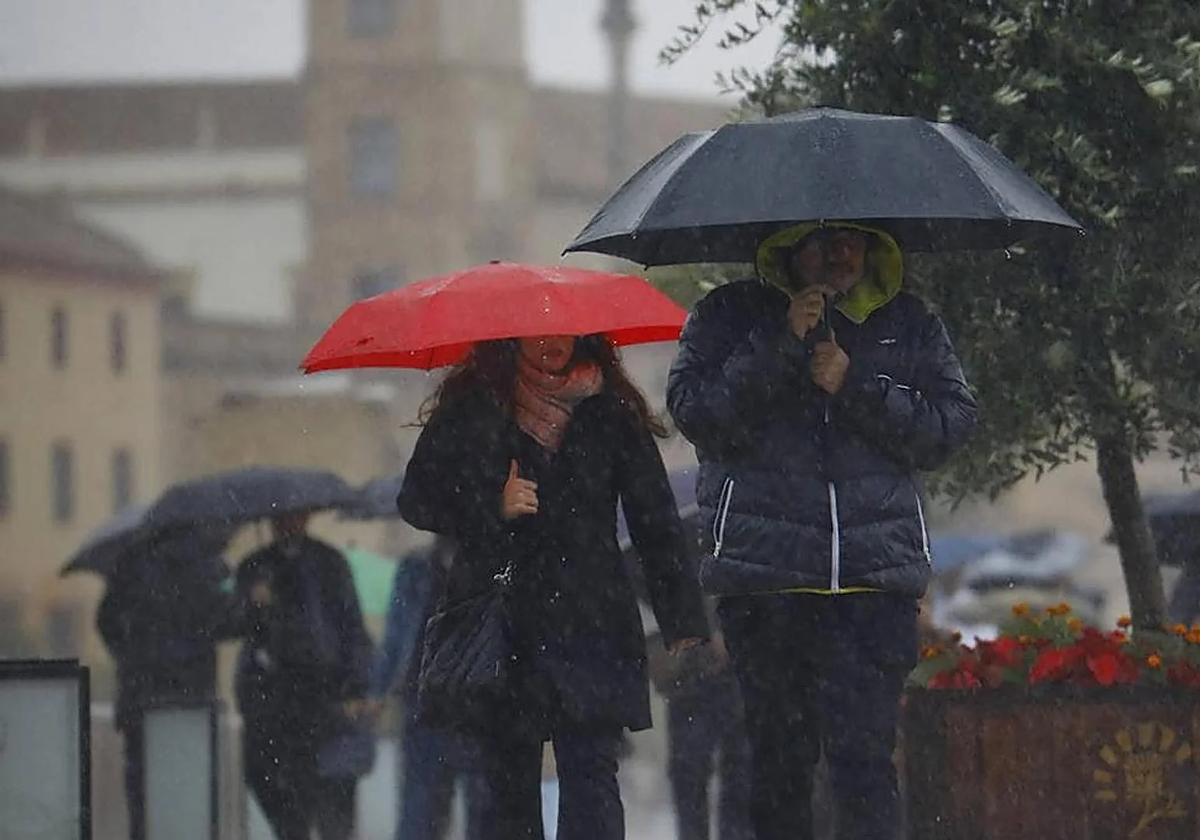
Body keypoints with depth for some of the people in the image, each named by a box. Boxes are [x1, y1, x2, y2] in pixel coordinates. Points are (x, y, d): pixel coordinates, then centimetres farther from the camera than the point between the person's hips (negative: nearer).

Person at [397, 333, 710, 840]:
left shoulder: (611, 413, 9)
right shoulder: (471, 409, 8)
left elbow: (656, 523, 9)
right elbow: (416, 498, 7)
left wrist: (684, 622, 3)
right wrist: (493, 509, -10)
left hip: (590, 629, 0)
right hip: (500, 623, 0)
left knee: (591, 782, -11)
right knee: (511, 784, 1)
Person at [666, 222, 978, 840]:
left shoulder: (910, 327, 13)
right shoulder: (729, 317, 9)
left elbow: (951, 426, 3)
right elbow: (693, 412, -5)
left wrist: (856, 387, -8)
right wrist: (780, 346, -12)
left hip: (876, 574, 0)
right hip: (764, 574, 0)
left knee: (865, 753, -11)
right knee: (779, 754, 3)